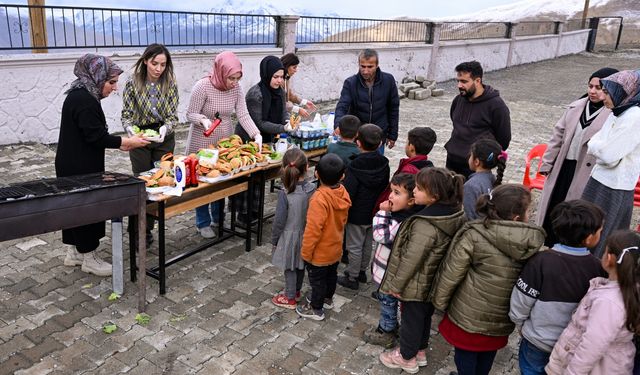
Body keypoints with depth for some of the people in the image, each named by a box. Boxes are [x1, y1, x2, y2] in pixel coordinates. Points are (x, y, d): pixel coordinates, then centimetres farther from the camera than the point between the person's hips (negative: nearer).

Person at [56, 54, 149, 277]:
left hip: (74, 166, 10)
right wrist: (126, 141, -15)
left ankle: (74, 252, 31)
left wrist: (120, 143, 9)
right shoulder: (83, 99, -20)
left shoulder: (80, 95, 11)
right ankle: (88, 258, 15)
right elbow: (95, 135, -23)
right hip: (80, 169, -10)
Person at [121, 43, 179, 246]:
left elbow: (173, 116, -9)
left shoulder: (170, 83, -8)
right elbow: (126, 115, -8)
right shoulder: (133, 83, -11)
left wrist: (165, 128, -30)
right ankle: (143, 231, 14)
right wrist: (131, 129, -30)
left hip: (164, 138, 1)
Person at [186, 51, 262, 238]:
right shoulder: (202, 86, -19)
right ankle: (203, 223, 19)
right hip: (202, 143, -4)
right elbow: (190, 114, -13)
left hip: (225, 143, 5)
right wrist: (203, 120, -34)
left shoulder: (236, 89, -5)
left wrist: (256, 135, -22)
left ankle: (218, 219, 31)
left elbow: (243, 115, -8)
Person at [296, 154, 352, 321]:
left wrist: (306, 252, -16)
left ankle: (316, 309, 30)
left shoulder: (320, 199, -33)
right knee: (331, 274, 26)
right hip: (335, 248, 7)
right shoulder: (343, 193, -10)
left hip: (320, 252, -7)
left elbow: (313, 229, -28)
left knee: (317, 280, 12)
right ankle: (327, 299, 48)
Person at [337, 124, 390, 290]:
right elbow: (385, 188, 6)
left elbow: (348, 193, -22)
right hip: (375, 213, 6)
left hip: (357, 215, -6)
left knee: (354, 246, 8)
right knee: (368, 244, 21)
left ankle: (352, 278, 21)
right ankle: (362, 271, 38)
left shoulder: (355, 166, -24)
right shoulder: (384, 164, -5)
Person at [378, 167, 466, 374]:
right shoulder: (456, 214, -10)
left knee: (411, 318, 15)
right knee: (424, 316, 26)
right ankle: (420, 351, 47)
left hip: (416, 285, -7)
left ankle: (407, 357, 37)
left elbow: (410, 260, -26)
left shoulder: (425, 225, -35)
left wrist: (396, 285, -12)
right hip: (435, 283, 7)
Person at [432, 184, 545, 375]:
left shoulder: (474, 236, -23)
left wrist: (440, 302, 1)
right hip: (502, 322, 3)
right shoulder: (534, 244, -16)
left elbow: (450, 274, -17)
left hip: (468, 317, -3)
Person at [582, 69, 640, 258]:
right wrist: (599, 146, -8)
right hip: (599, 179, 8)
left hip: (614, 189, -8)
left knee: (599, 240, 5)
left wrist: (596, 145, -4)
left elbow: (608, 155, -21)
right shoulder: (617, 112, 8)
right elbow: (593, 145, 12)